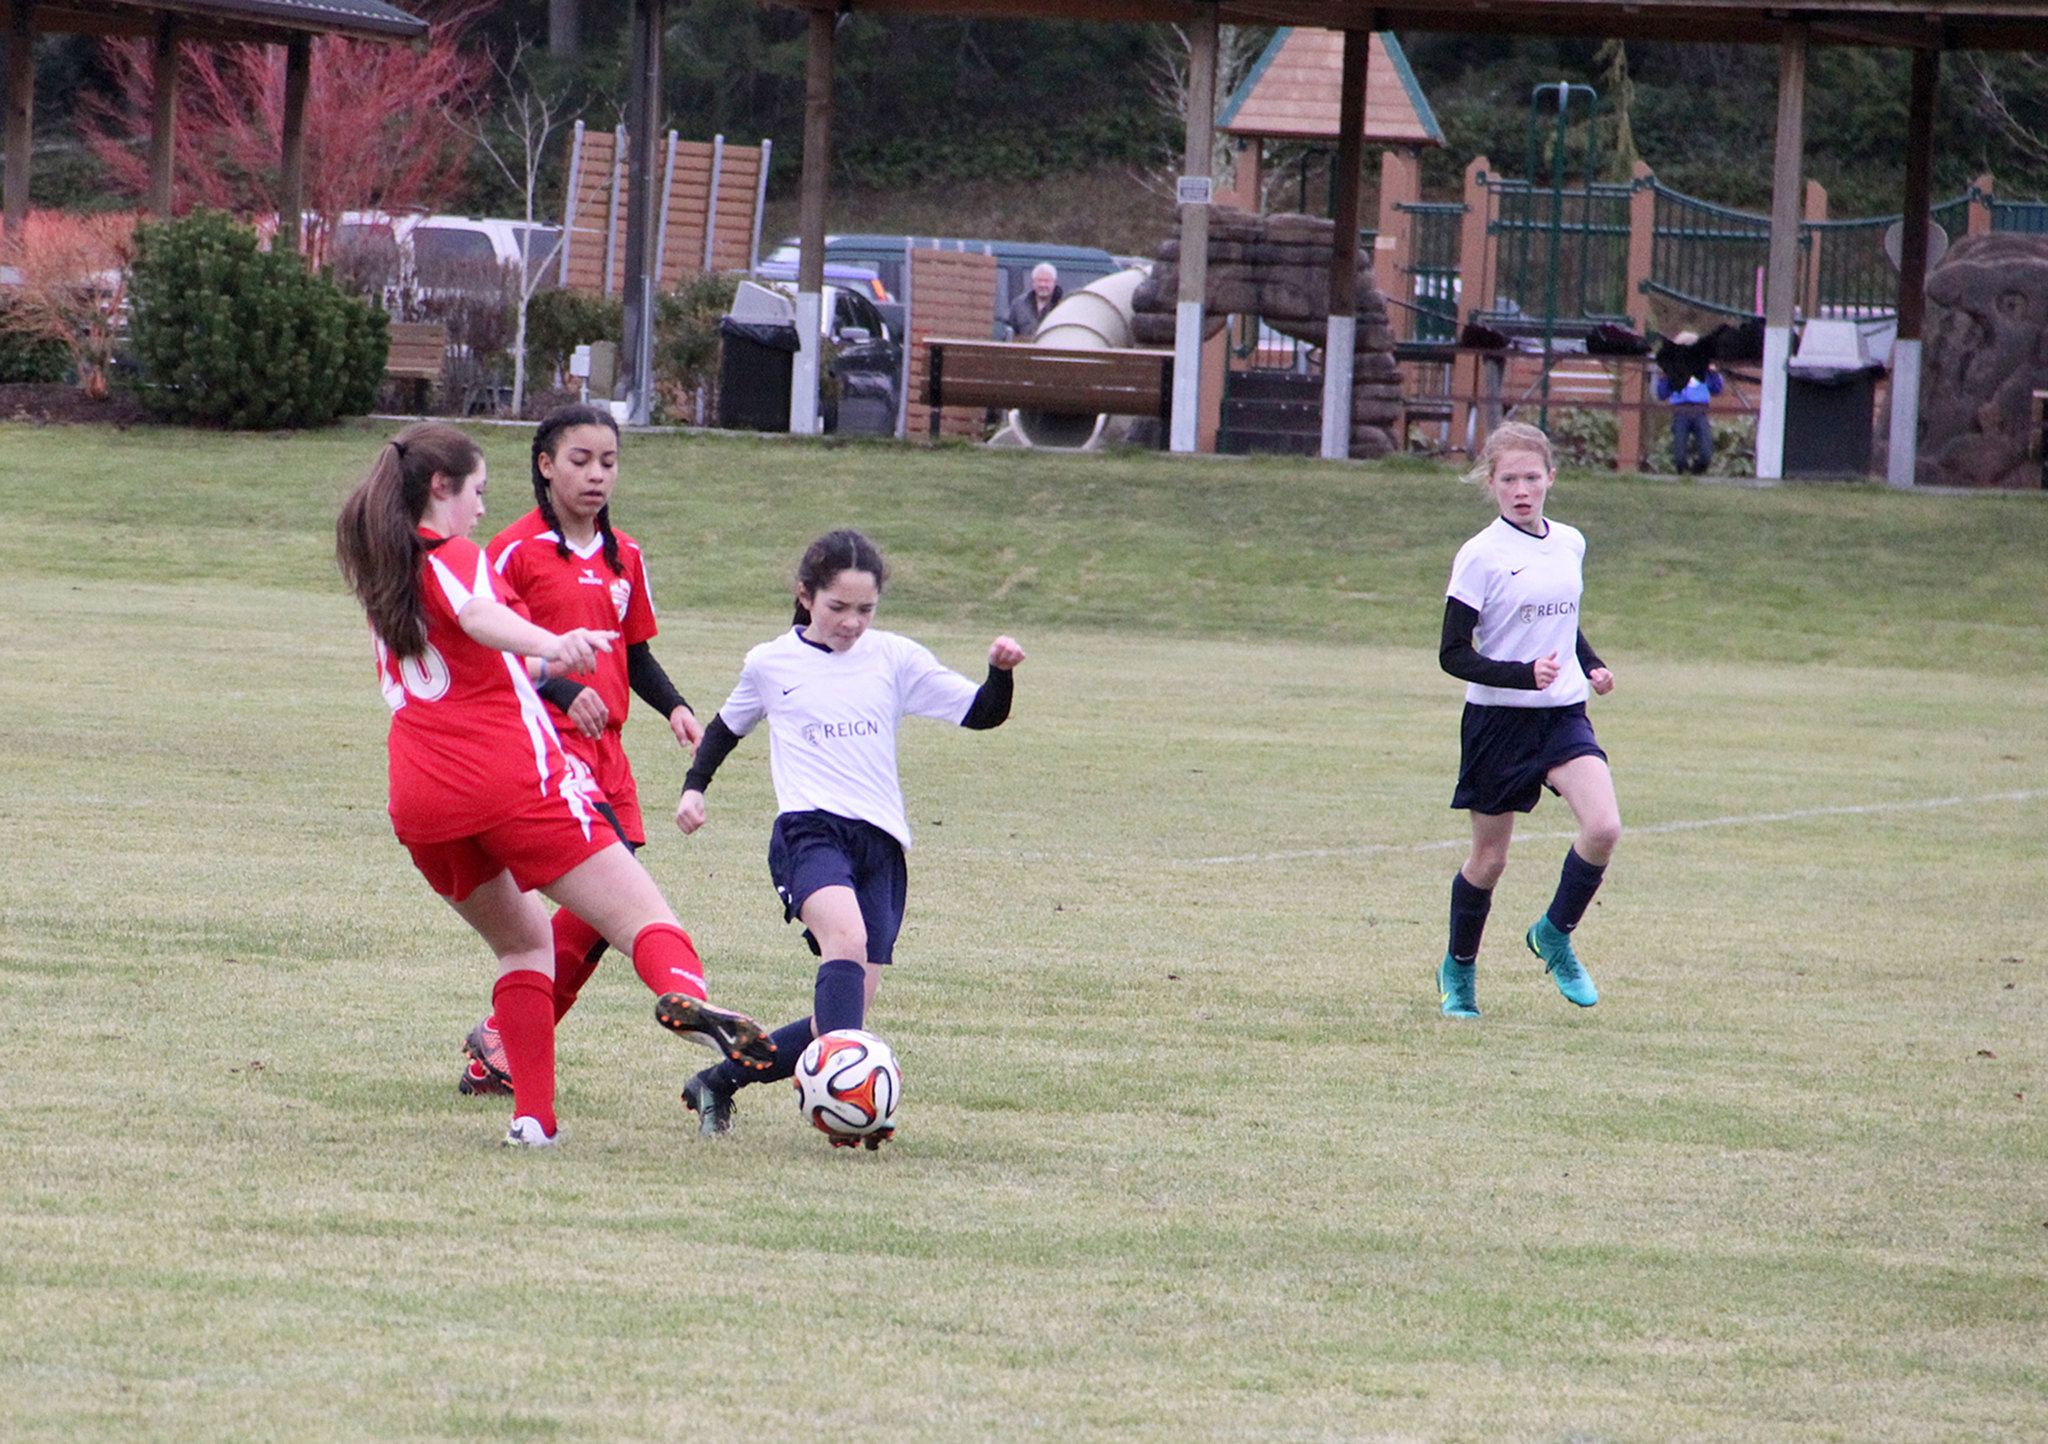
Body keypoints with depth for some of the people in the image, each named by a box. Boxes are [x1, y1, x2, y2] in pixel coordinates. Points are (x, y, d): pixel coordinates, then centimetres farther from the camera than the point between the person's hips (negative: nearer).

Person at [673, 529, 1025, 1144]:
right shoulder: (771, 664, 10)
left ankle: (720, 1081, 18)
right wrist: (694, 787, 18)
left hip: (881, 842, 3)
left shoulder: (894, 658, 10)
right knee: (847, 936, -35)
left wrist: (1000, 673, -12)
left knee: (844, 1018, -1)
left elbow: (980, 713, 7)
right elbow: (727, 726, 29)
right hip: (808, 831, -3)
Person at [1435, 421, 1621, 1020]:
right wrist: (1524, 674, -24)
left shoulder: (1569, 544, 7)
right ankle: (1458, 971, 28)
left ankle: (1554, 936, 4)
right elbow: (1454, 654, -12)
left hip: (1564, 716, 4)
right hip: (1498, 719, -4)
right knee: (1489, 857, 5)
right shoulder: (1481, 556, -11)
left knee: (1604, 827, -18)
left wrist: (1592, 665, 6)